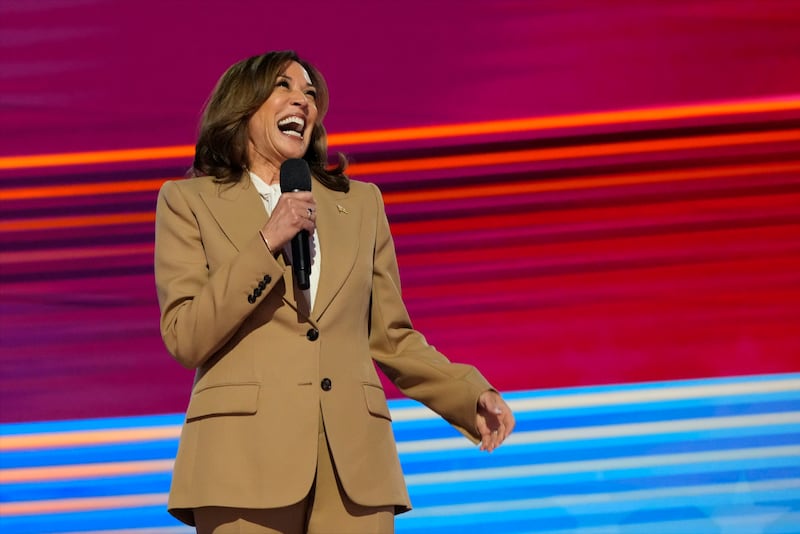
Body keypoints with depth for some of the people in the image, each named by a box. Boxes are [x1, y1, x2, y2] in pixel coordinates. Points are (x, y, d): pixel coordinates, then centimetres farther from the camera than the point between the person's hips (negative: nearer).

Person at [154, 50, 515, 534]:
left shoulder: (360, 203, 18)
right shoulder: (188, 201, 10)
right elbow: (184, 339, -1)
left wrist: (472, 395, 4)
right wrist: (265, 244, -8)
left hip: (354, 459, 3)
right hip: (247, 456, -2)